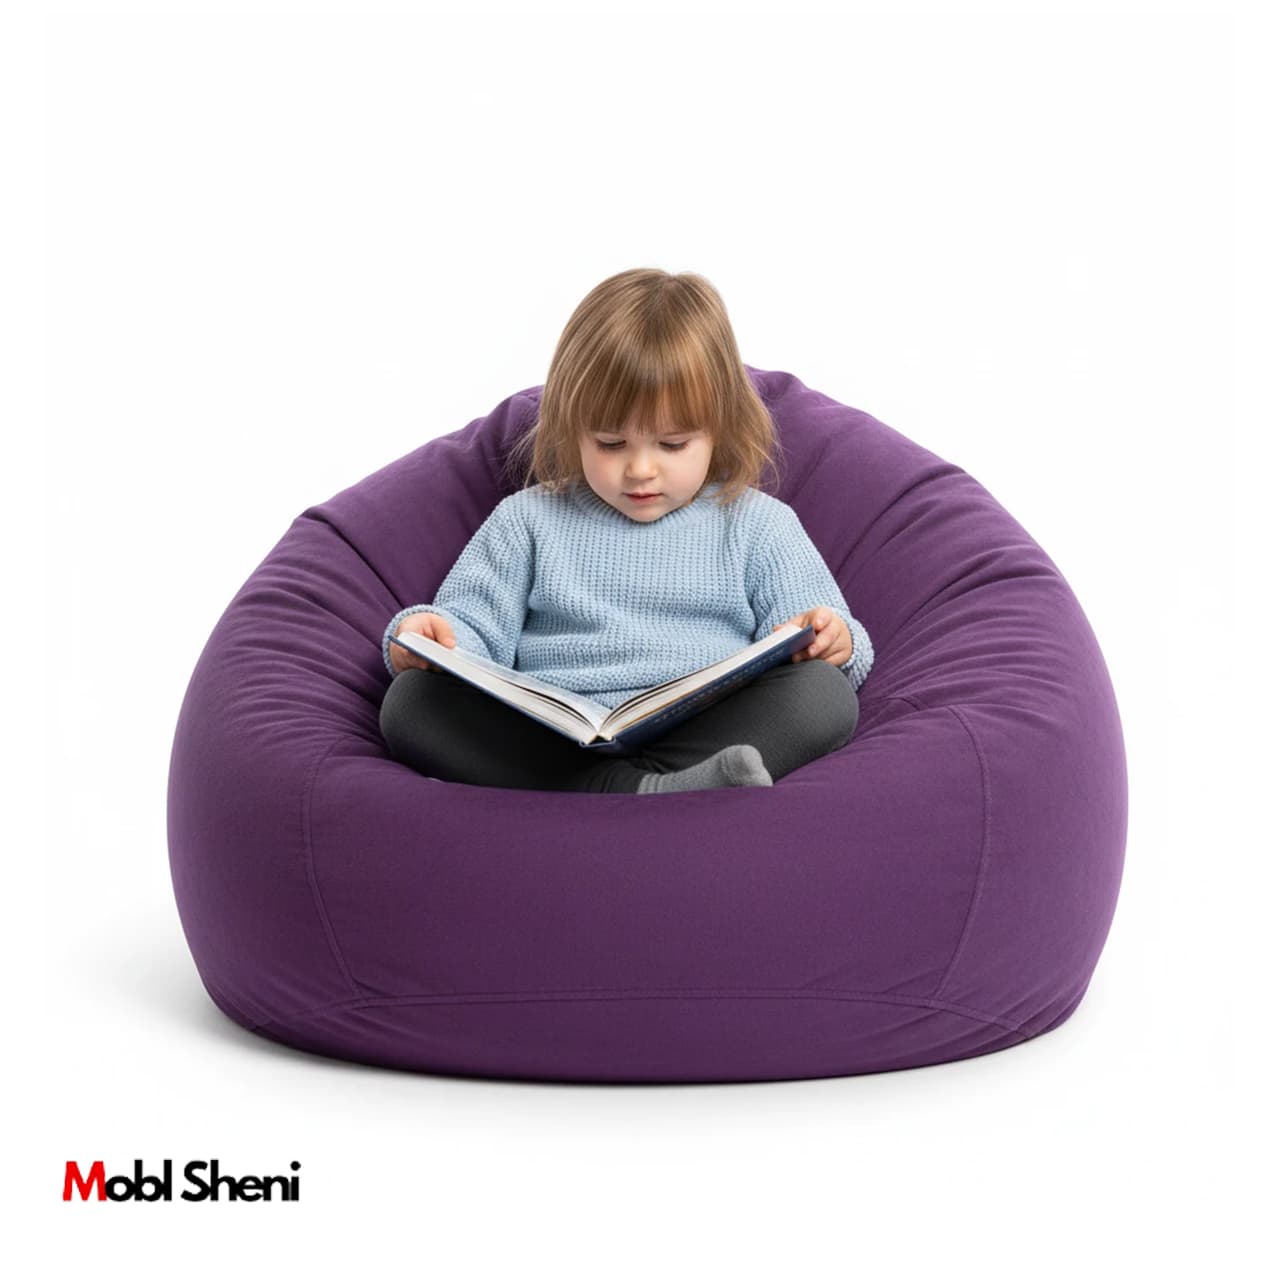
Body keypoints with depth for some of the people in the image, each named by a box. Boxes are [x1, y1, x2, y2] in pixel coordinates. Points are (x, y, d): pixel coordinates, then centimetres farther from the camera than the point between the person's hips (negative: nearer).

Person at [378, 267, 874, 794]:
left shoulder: (756, 524, 16)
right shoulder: (527, 520, 20)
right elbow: (475, 626, 15)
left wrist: (832, 641, -14)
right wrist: (436, 634, -10)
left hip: (704, 739, -1)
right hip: (549, 744, 2)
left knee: (825, 692, -27)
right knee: (410, 700, -25)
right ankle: (646, 792, -37)